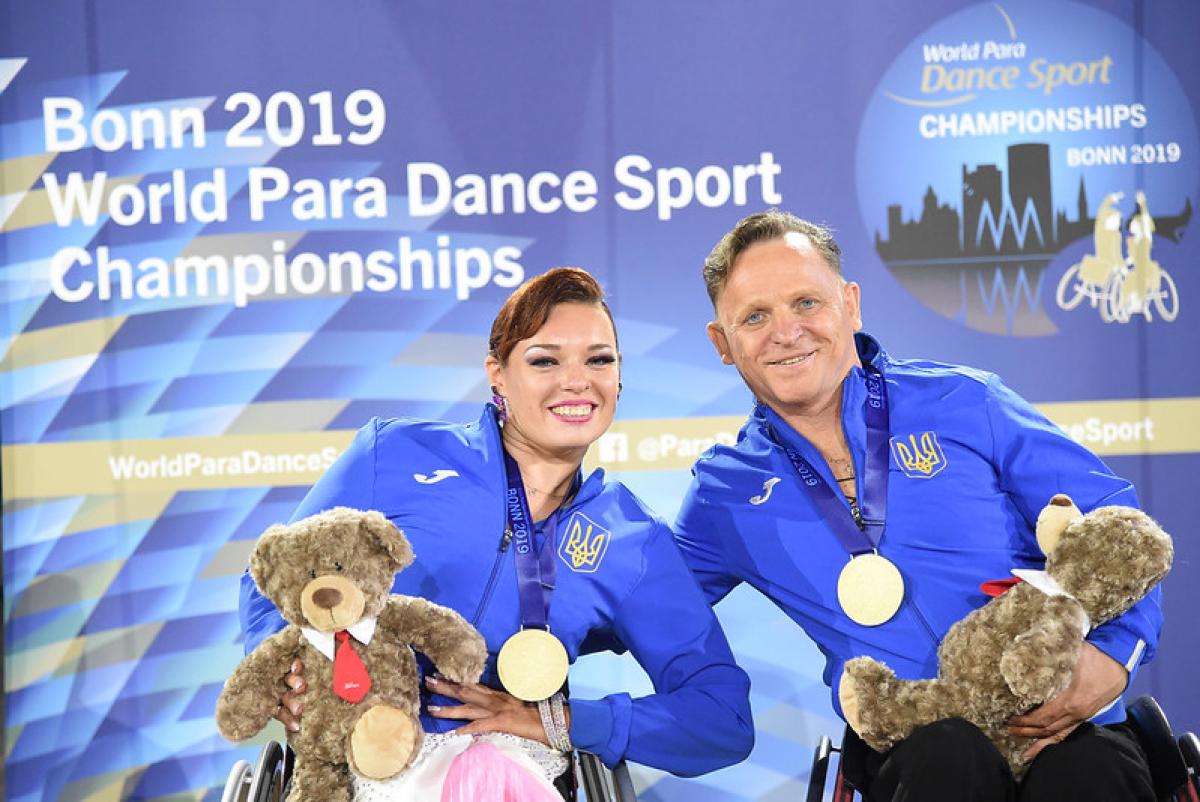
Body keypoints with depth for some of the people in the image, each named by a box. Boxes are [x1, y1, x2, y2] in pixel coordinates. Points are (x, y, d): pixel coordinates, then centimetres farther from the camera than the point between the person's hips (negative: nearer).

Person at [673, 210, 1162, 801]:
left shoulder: (962, 404, 6)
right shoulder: (725, 492, 12)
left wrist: (1112, 656, -12)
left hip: (1059, 721, -1)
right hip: (900, 745, 1)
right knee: (947, 749, -36)